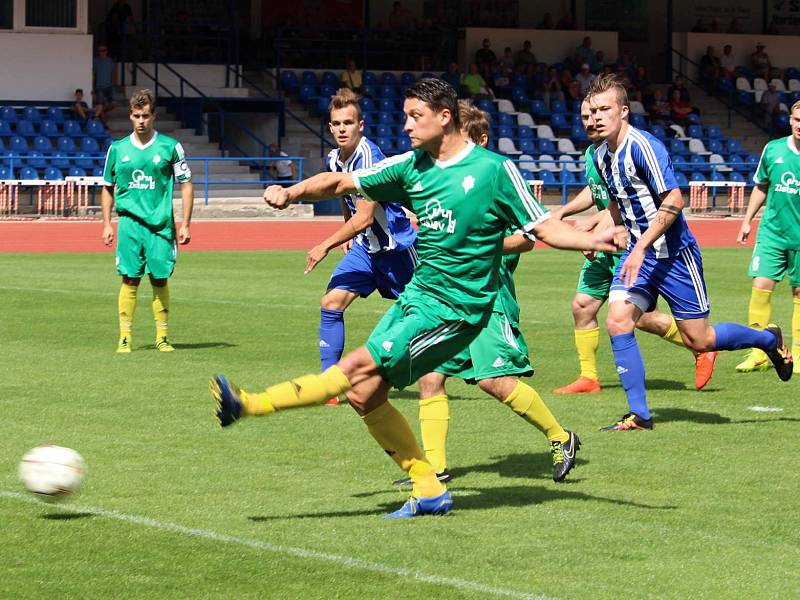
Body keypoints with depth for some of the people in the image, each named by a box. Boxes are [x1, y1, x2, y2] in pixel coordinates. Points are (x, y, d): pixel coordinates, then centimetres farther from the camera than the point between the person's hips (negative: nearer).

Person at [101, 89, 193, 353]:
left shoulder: (170, 147, 2)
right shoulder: (118, 149, 7)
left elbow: (186, 185, 4)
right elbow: (108, 188, 15)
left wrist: (185, 224, -1)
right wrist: (107, 224, 8)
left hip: (161, 225, -1)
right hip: (129, 223, 1)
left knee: (160, 280, 1)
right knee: (129, 280, -2)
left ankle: (162, 338, 10)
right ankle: (125, 337, 1)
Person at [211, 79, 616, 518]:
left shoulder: (494, 169, -8)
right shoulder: (411, 167, 7)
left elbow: (543, 227, -6)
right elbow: (342, 182, 6)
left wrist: (593, 240, -23)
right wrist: (291, 193, -11)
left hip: (456, 308, -7)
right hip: (416, 295, 7)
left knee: (360, 368, -15)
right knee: (365, 396, 2)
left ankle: (251, 405, -12)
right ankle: (429, 491, 12)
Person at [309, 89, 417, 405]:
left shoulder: (368, 156, -23)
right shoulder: (334, 159, 2)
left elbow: (364, 217, -25)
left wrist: (326, 245, -21)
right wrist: (348, 240, 21)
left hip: (396, 245, -7)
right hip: (364, 246, 7)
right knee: (331, 302, -10)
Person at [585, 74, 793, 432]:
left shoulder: (643, 146, -19)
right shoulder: (601, 155, 7)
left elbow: (674, 201, -24)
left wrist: (641, 248, -27)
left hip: (674, 253, -7)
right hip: (638, 254, 7)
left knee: (699, 341, 0)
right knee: (617, 322, -10)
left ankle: (769, 339, 27)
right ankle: (639, 415, -3)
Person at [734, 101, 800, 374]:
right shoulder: (773, 149, 3)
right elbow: (761, 187, 15)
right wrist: (747, 221, 14)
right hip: (771, 232, 2)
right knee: (761, 286, -7)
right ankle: (759, 353, -2)